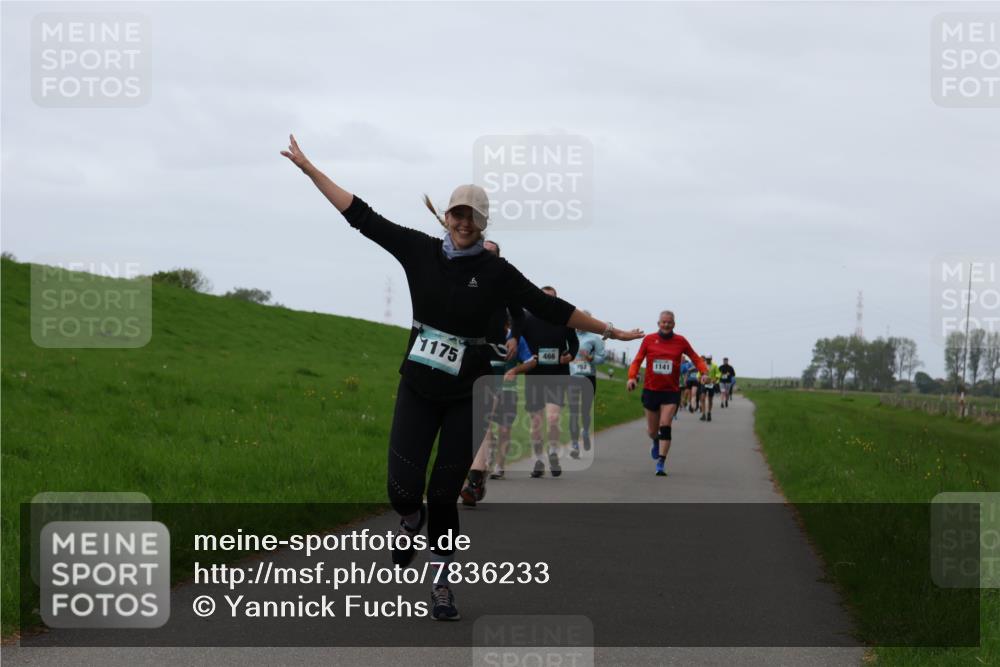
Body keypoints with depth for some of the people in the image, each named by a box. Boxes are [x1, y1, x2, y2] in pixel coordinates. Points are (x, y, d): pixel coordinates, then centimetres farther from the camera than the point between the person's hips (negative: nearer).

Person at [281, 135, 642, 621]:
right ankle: (411, 519, 29)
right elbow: (361, 216, 1)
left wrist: (607, 331, 2)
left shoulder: (496, 272, -5)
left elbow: (549, 308, 1)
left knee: (444, 495, 1)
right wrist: (308, 168, 1)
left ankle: (442, 585, 19)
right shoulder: (420, 251, -2)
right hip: (417, 389, 1)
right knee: (403, 488, -9)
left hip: (465, 398, -1)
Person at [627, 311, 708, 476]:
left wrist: (704, 372, -12)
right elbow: (637, 360, 3)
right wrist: (632, 377, -14)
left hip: (671, 391, -1)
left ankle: (661, 464, -14)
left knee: (665, 427, -15)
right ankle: (656, 443, 48)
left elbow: (695, 358, 6)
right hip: (651, 390, 1)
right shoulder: (649, 339, 0)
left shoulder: (680, 341, -1)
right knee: (652, 430, 11)